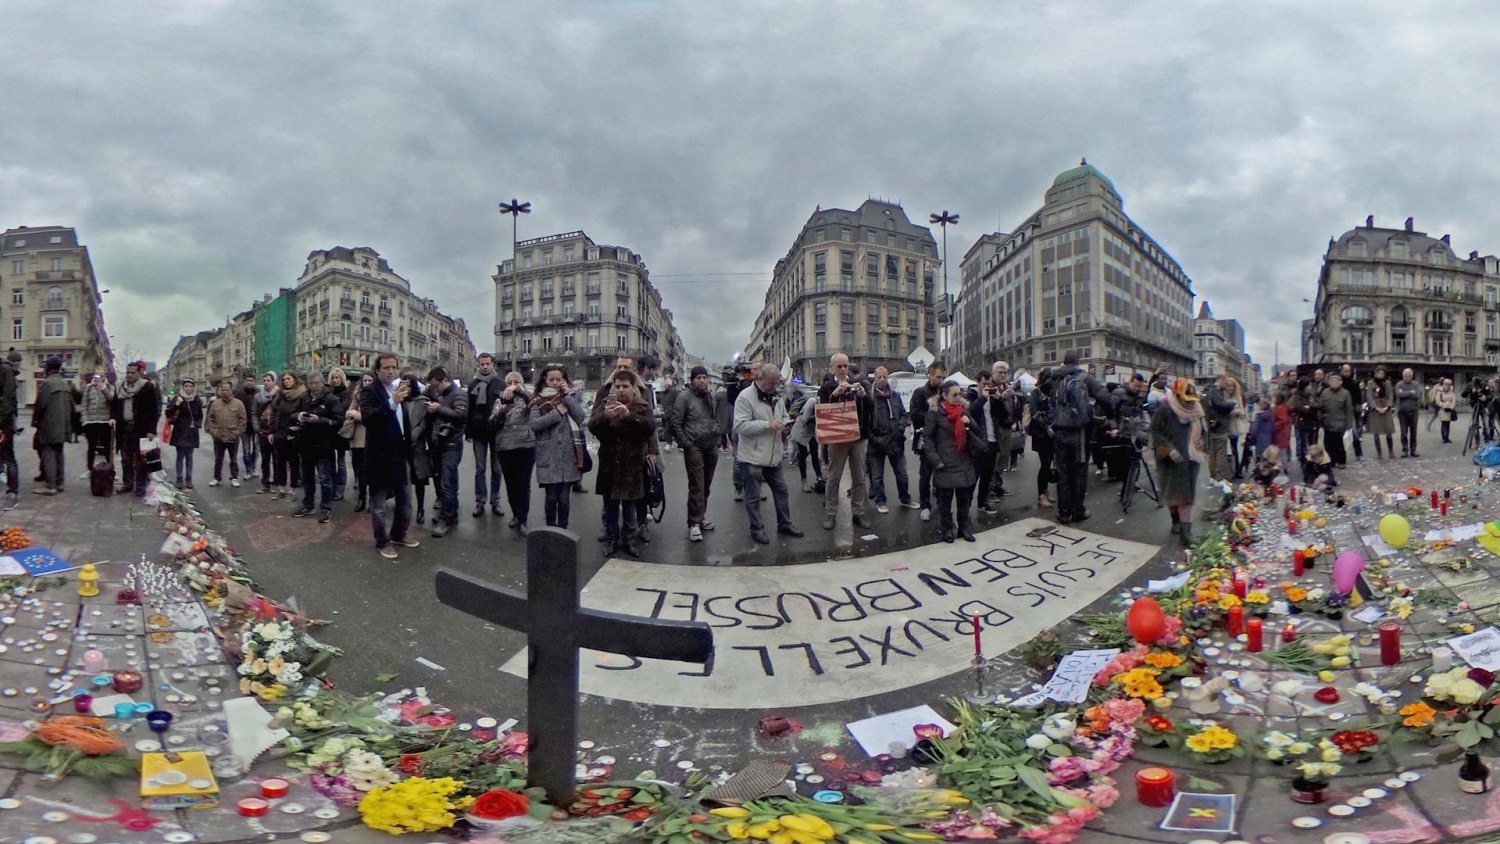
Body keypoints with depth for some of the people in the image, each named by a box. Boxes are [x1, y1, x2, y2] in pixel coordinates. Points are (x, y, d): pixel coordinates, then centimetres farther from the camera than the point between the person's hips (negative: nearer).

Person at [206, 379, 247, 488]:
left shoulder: (238, 403, -5)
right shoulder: (215, 403, 3)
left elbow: (242, 420, -4)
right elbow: (210, 419, 7)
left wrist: (238, 432, -11)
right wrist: (212, 431, -4)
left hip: (233, 438, -2)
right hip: (218, 438, 2)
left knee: (234, 460, 9)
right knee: (218, 460, 12)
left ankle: (234, 478, 18)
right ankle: (217, 478, 22)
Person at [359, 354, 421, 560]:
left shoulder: (399, 388, 10)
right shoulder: (369, 391, -11)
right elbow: (367, 418, -28)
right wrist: (392, 403, -39)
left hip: (401, 454, 7)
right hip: (380, 456, -7)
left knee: (405, 500, 16)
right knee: (379, 504, 4)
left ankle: (398, 535, 33)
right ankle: (382, 542, 16)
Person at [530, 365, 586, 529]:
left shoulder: (570, 398, 11)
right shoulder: (538, 401, 4)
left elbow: (580, 418, -5)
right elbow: (534, 424, -10)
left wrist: (567, 394, -6)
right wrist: (557, 412, -12)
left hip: (568, 454, 1)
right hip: (548, 455, -1)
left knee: (564, 496, 1)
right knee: (551, 496, 0)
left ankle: (563, 528, 12)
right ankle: (550, 529, 15)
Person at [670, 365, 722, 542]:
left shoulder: (710, 397, 13)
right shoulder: (684, 397, -9)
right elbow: (675, 422, -11)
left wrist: (716, 437, 13)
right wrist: (685, 442, -12)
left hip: (711, 447, 7)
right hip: (694, 448, -7)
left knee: (706, 486, 12)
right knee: (696, 486, -9)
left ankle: (700, 517, 23)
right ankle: (694, 523, -5)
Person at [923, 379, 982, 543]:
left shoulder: (964, 410, 8)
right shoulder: (935, 413, -8)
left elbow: (977, 432, 14)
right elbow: (927, 438, -7)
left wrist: (970, 423, -8)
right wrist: (936, 460, -13)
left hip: (964, 463, 5)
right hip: (945, 464, -4)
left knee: (964, 497, 9)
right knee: (945, 498, 4)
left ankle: (964, 527, 20)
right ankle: (946, 528, 15)